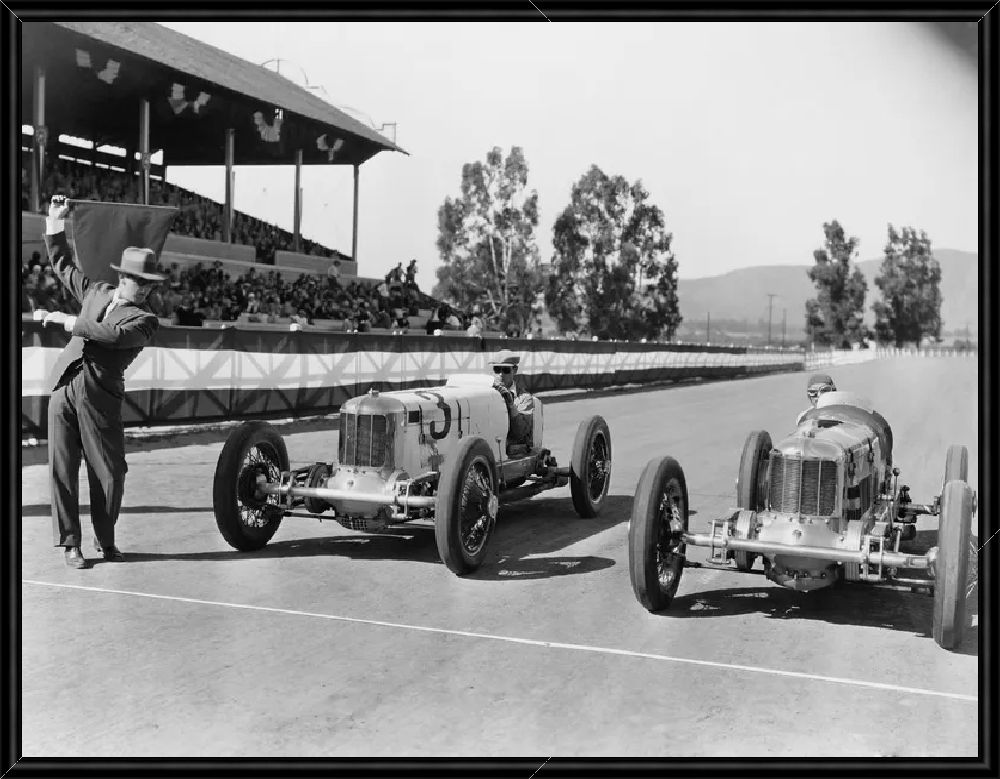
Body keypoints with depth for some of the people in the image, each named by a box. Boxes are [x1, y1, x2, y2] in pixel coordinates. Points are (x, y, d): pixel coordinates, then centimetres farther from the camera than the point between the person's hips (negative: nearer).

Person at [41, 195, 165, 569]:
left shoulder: (145, 319, 1)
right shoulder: (97, 291, 16)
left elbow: (114, 334, -18)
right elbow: (64, 266, 31)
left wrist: (70, 322, -12)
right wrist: (55, 226, 25)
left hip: (101, 398, -3)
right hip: (65, 390, 3)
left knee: (109, 473, -1)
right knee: (62, 469, 1)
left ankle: (106, 541, 19)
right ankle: (70, 543, 11)